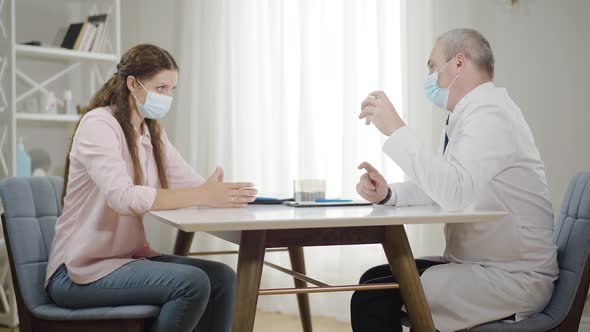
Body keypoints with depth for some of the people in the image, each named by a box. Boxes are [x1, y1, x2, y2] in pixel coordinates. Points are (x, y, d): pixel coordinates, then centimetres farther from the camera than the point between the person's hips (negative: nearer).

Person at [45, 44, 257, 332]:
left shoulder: (152, 132, 12)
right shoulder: (98, 124, -15)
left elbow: (189, 182, 2)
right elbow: (123, 197, -31)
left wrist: (220, 192, -21)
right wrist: (202, 196, -35)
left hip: (128, 257, 8)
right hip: (81, 271, -8)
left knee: (222, 277, -8)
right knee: (193, 283, -24)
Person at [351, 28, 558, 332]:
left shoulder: (489, 114, -19)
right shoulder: (467, 115, 12)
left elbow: (455, 193, -32)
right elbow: (440, 188, 14)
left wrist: (396, 130, -29)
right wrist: (387, 194, -5)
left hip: (511, 280, -10)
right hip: (476, 266, 10)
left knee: (373, 300, -18)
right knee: (373, 280, 10)